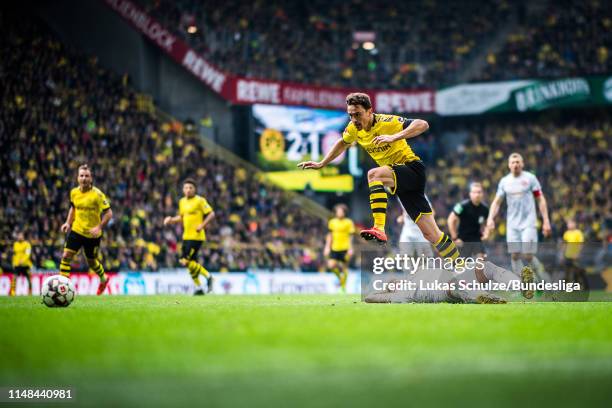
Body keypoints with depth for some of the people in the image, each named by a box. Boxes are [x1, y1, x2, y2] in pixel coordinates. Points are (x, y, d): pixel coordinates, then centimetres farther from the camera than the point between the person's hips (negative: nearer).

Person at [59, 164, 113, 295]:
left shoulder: (97, 194, -17)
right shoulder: (74, 192, -2)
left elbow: (109, 213, -13)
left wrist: (99, 227, -24)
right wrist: (68, 223, 5)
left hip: (92, 234, -3)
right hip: (76, 230, 3)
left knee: (91, 262, 13)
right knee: (66, 256, -13)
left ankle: (103, 279, 44)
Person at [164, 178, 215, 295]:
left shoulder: (200, 201, -9)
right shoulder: (182, 202, 13)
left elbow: (211, 214, -10)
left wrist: (202, 225, -20)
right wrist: (171, 220, 9)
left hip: (196, 236, -8)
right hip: (186, 236, 8)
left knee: (185, 261, -15)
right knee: (191, 263, 8)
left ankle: (207, 276, 0)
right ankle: (198, 288, 18)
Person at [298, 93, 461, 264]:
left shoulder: (387, 122, -19)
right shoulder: (354, 128, 1)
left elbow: (423, 125, -31)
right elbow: (342, 144, 24)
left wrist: (394, 137, -40)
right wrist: (321, 164, 21)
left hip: (412, 168, -7)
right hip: (399, 176, 7)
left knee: (374, 174, -34)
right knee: (430, 233, 4)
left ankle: (379, 229, -41)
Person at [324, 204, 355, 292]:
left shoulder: (349, 222, -2)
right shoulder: (332, 222, 8)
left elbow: (351, 236, -2)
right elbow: (330, 235, 14)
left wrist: (350, 248, -8)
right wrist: (327, 247, 10)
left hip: (345, 248, -3)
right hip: (334, 248, 3)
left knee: (344, 267, -1)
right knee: (331, 265, -10)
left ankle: (343, 286, 13)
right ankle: (340, 276, 20)